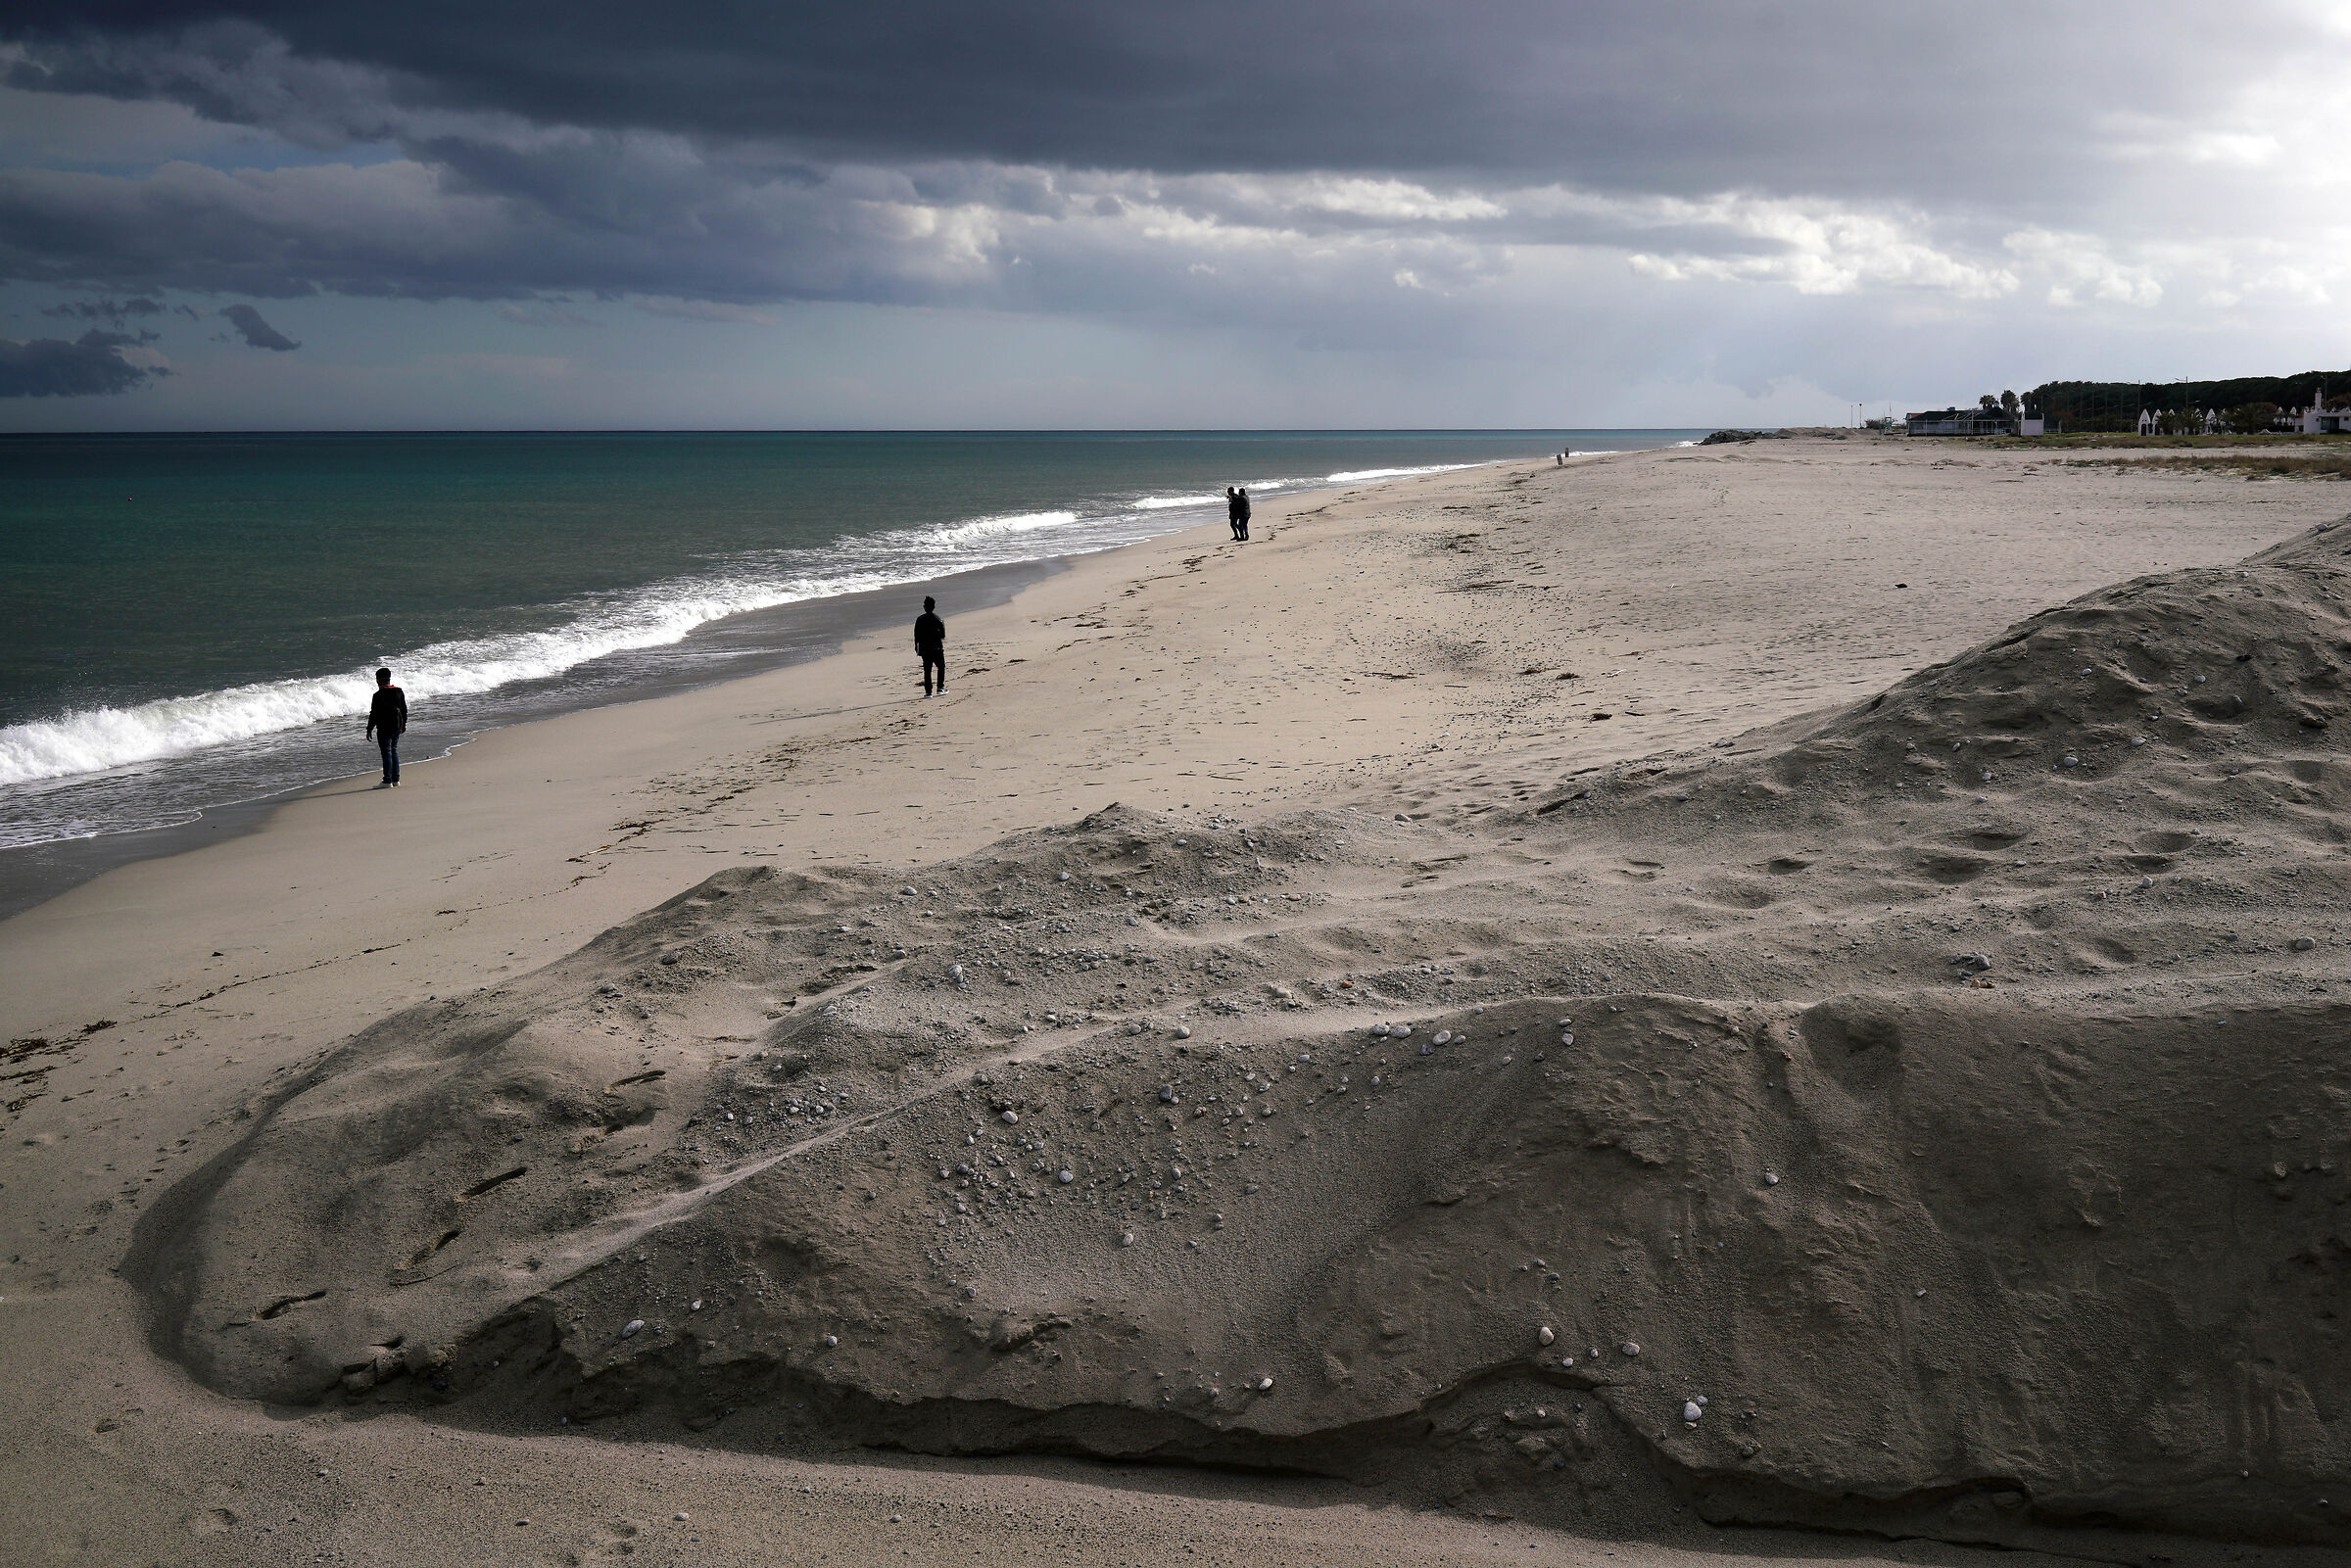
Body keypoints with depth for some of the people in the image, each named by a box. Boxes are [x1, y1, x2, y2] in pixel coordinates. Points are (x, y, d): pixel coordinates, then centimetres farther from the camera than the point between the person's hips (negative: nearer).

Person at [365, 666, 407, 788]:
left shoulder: (379, 695, -15)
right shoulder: (399, 692, 6)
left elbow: (374, 714, -14)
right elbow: (404, 709, 16)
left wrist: (369, 729, -7)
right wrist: (404, 723, 28)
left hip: (384, 728, -7)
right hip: (397, 726, 7)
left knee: (386, 752, -4)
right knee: (394, 751, 15)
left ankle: (387, 781, -6)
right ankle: (396, 780, 16)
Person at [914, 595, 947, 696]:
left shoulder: (920, 619, -1)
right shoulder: (938, 619, -4)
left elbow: (917, 636, 0)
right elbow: (943, 635, -1)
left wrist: (917, 648, 6)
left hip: (924, 648, 1)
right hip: (937, 648, -1)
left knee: (927, 670, 4)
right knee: (941, 667, 16)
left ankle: (928, 691, 0)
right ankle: (940, 687, 8)